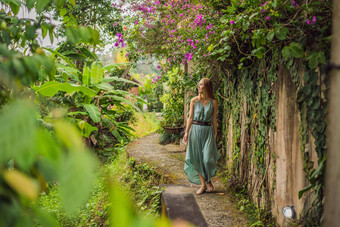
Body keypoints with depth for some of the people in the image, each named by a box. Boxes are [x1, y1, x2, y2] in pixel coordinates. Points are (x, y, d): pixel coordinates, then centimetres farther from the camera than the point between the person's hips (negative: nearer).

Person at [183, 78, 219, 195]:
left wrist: (215, 133, 5)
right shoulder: (194, 100, 2)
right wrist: (186, 132, 0)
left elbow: (214, 119, 5)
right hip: (195, 129, 2)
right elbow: (190, 117, 4)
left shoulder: (213, 102, 0)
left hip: (208, 130, -1)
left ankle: (208, 181, 18)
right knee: (197, 158, 2)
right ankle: (203, 184, 13)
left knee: (207, 158, -7)